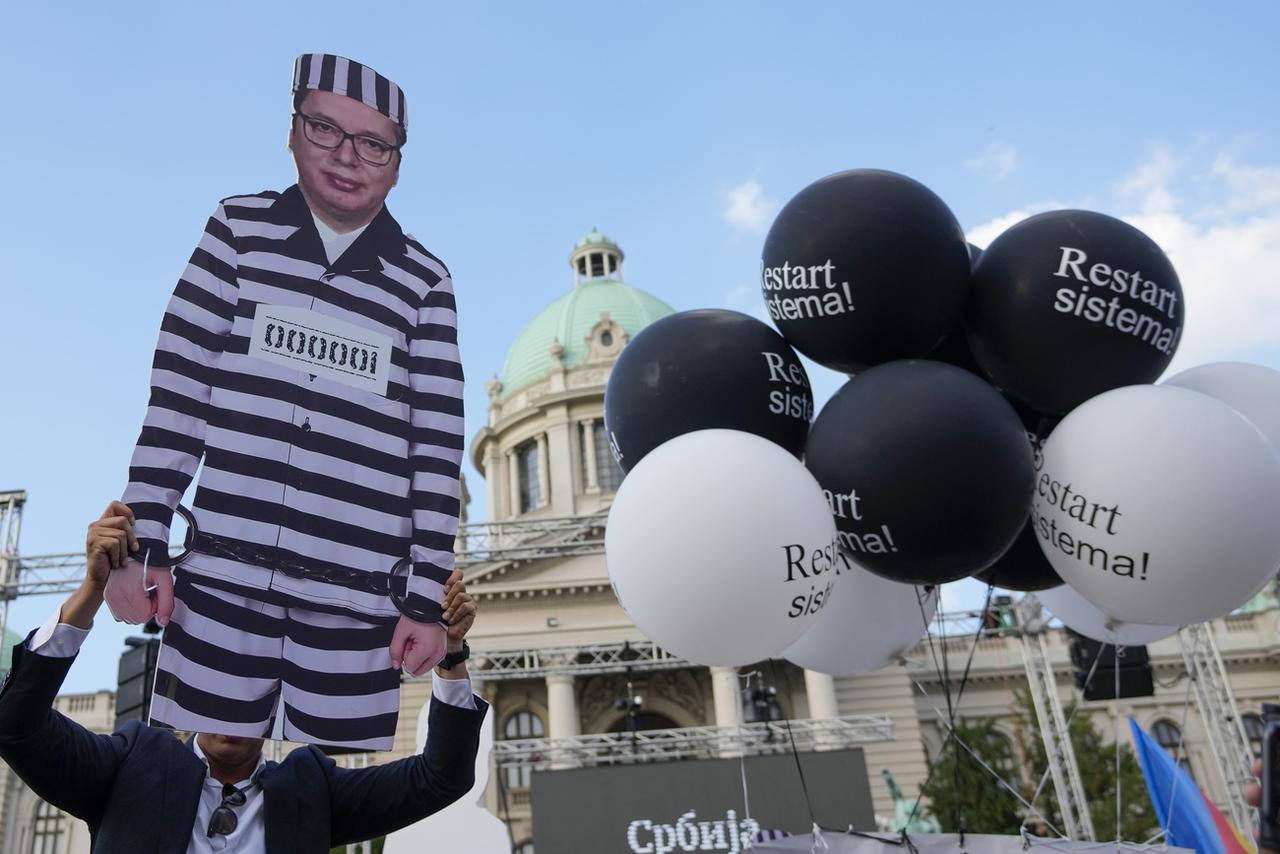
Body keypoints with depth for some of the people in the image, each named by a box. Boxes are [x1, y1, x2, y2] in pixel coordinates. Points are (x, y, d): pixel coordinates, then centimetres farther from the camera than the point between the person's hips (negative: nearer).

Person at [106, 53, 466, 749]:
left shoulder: (425, 281, 3)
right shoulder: (238, 228, 7)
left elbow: (438, 450, 1)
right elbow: (175, 391, 5)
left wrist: (427, 600, -1)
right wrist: (142, 545, 0)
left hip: (358, 604, -1)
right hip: (219, 586, 1)